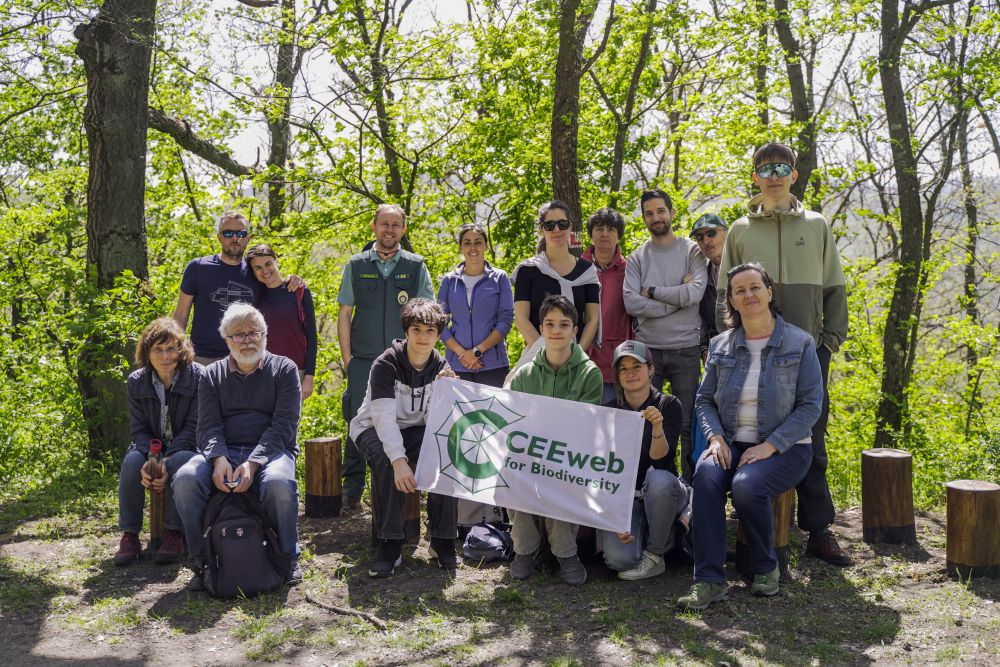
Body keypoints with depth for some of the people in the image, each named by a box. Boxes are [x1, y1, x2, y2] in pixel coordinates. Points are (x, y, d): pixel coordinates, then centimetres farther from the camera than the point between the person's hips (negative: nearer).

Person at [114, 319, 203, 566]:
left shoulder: (198, 377, -13)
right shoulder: (136, 381, -1)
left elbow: (194, 427, -14)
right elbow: (139, 429, -3)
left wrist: (167, 459, -27)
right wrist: (151, 458, -24)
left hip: (187, 447, -3)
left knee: (179, 462, -36)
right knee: (132, 461, -29)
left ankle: (174, 533, -23)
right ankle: (129, 534, -18)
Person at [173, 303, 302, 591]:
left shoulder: (283, 369, 6)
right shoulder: (212, 375, 15)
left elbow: (283, 426, -5)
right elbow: (209, 426, 4)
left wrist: (253, 463, -20)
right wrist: (218, 459, -19)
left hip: (271, 449, -2)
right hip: (223, 452, 3)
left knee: (279, 483, -36)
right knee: (185, 480, -28)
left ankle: (288, 559, -11)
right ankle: (200, 561, -11)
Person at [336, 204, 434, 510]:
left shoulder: (416, 266, 6)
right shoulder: (356, 265, 8)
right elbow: (344, 314, 8)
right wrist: (347, 358, 1)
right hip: (363, 361, 0)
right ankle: (352, 490, 11)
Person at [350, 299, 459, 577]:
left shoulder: (440, 367, -5)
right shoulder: (387, 364, -19)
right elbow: (384, 417, -30)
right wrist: (399, 460, -43)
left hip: (415, 430, 4)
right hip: (374, 429, -3)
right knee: (385, 460, -37)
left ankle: (443, 539, -14)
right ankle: (389, 544, -26)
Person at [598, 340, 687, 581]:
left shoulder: (668, 405, -7)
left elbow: (662, 461, -17)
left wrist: (657, 427, -36)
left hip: (660, 495, -1)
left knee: (658, 478, -38)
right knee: (618, 558, -26)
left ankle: (655, 555, -14)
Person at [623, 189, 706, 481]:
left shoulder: (692, 251, 3)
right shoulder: (636, 258, 7)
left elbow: (696, 292, -13)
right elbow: (631, 303, -7)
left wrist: (652, 291, -7)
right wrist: (677, 296, -10)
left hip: (686, 350, -1)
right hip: (647, 350, 2)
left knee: (688, 424, 5)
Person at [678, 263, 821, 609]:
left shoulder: (799, 343, -1)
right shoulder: (721, 346, 10)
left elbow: (810, 405, -6)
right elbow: (704, 399, 12)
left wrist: (770, 445, -16)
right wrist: (716, 438, -8)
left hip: (784, 447, -3)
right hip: (732, 444, 3)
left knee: (747, 486, -33)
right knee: (705, 475, -31)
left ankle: (766, 568, -5)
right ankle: (709, 580, -29)